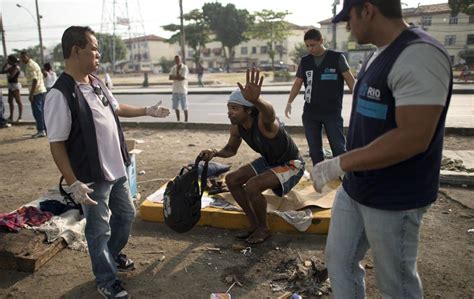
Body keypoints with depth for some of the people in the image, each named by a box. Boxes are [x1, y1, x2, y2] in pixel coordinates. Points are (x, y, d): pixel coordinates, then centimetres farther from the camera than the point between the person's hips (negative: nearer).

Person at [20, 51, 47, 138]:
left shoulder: (30, 66, -11)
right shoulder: (34, 64, 19)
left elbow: (35, 80, -19)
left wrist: (31, 94, -19)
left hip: (36, 92, -10)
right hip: (42, 90, 10)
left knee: (37, 112, -6)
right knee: (42, 111, 12)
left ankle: (41, 131, -3)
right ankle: (45, 129, 16)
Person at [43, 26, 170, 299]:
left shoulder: (97, 83, 3)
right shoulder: (60, 95, -21)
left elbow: (116, 108, 22)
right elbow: (56, 144, -19)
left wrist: (148, 111, 23)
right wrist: (74, 184, -22)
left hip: (117, 169, 8)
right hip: (92, 177, -8)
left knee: (126, 215, 23)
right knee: (99, 230, 9)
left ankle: (114, 255, 48)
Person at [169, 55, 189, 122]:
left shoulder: (184, 68, -8)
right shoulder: (173, 68, 9)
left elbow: (182, 78, -17)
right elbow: (170, 77, -1)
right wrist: (178, 77, -14)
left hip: (183, 90, -6)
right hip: (175, 90, 6)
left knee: (184, 107, 1)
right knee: (176, 107, 11)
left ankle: (186, 120, 11)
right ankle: (178, 120, 23)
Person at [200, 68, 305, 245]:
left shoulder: (263, 122, -35)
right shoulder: (236, 126, -11)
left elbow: (269, 111, -61)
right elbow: (231, 149, 7)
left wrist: (256, 100, -85)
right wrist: (215, 153, -15)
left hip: (291, 164, -8)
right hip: (268, 161, 9)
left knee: (252, 187, -28)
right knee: (231, 180, 1)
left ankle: (263, 229, 1)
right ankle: (254, 225, 13)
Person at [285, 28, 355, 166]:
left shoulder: (337, 57, -1)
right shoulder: (304, 61, 9)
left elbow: (350, 79, -4)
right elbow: (297, 83, 11)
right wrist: (289, 103, -1)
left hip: (332, 111, -4)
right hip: (310, 112, 4)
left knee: (339, 148, -2)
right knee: (314, 149, 9)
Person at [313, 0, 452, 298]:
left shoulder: (419, 56, -22)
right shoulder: (378, 55, 9)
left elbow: (412, 138, -29)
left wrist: (339, 164, -24)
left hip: (393, 200, -9)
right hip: (355, 188, 9)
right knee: (339, 259, 19)